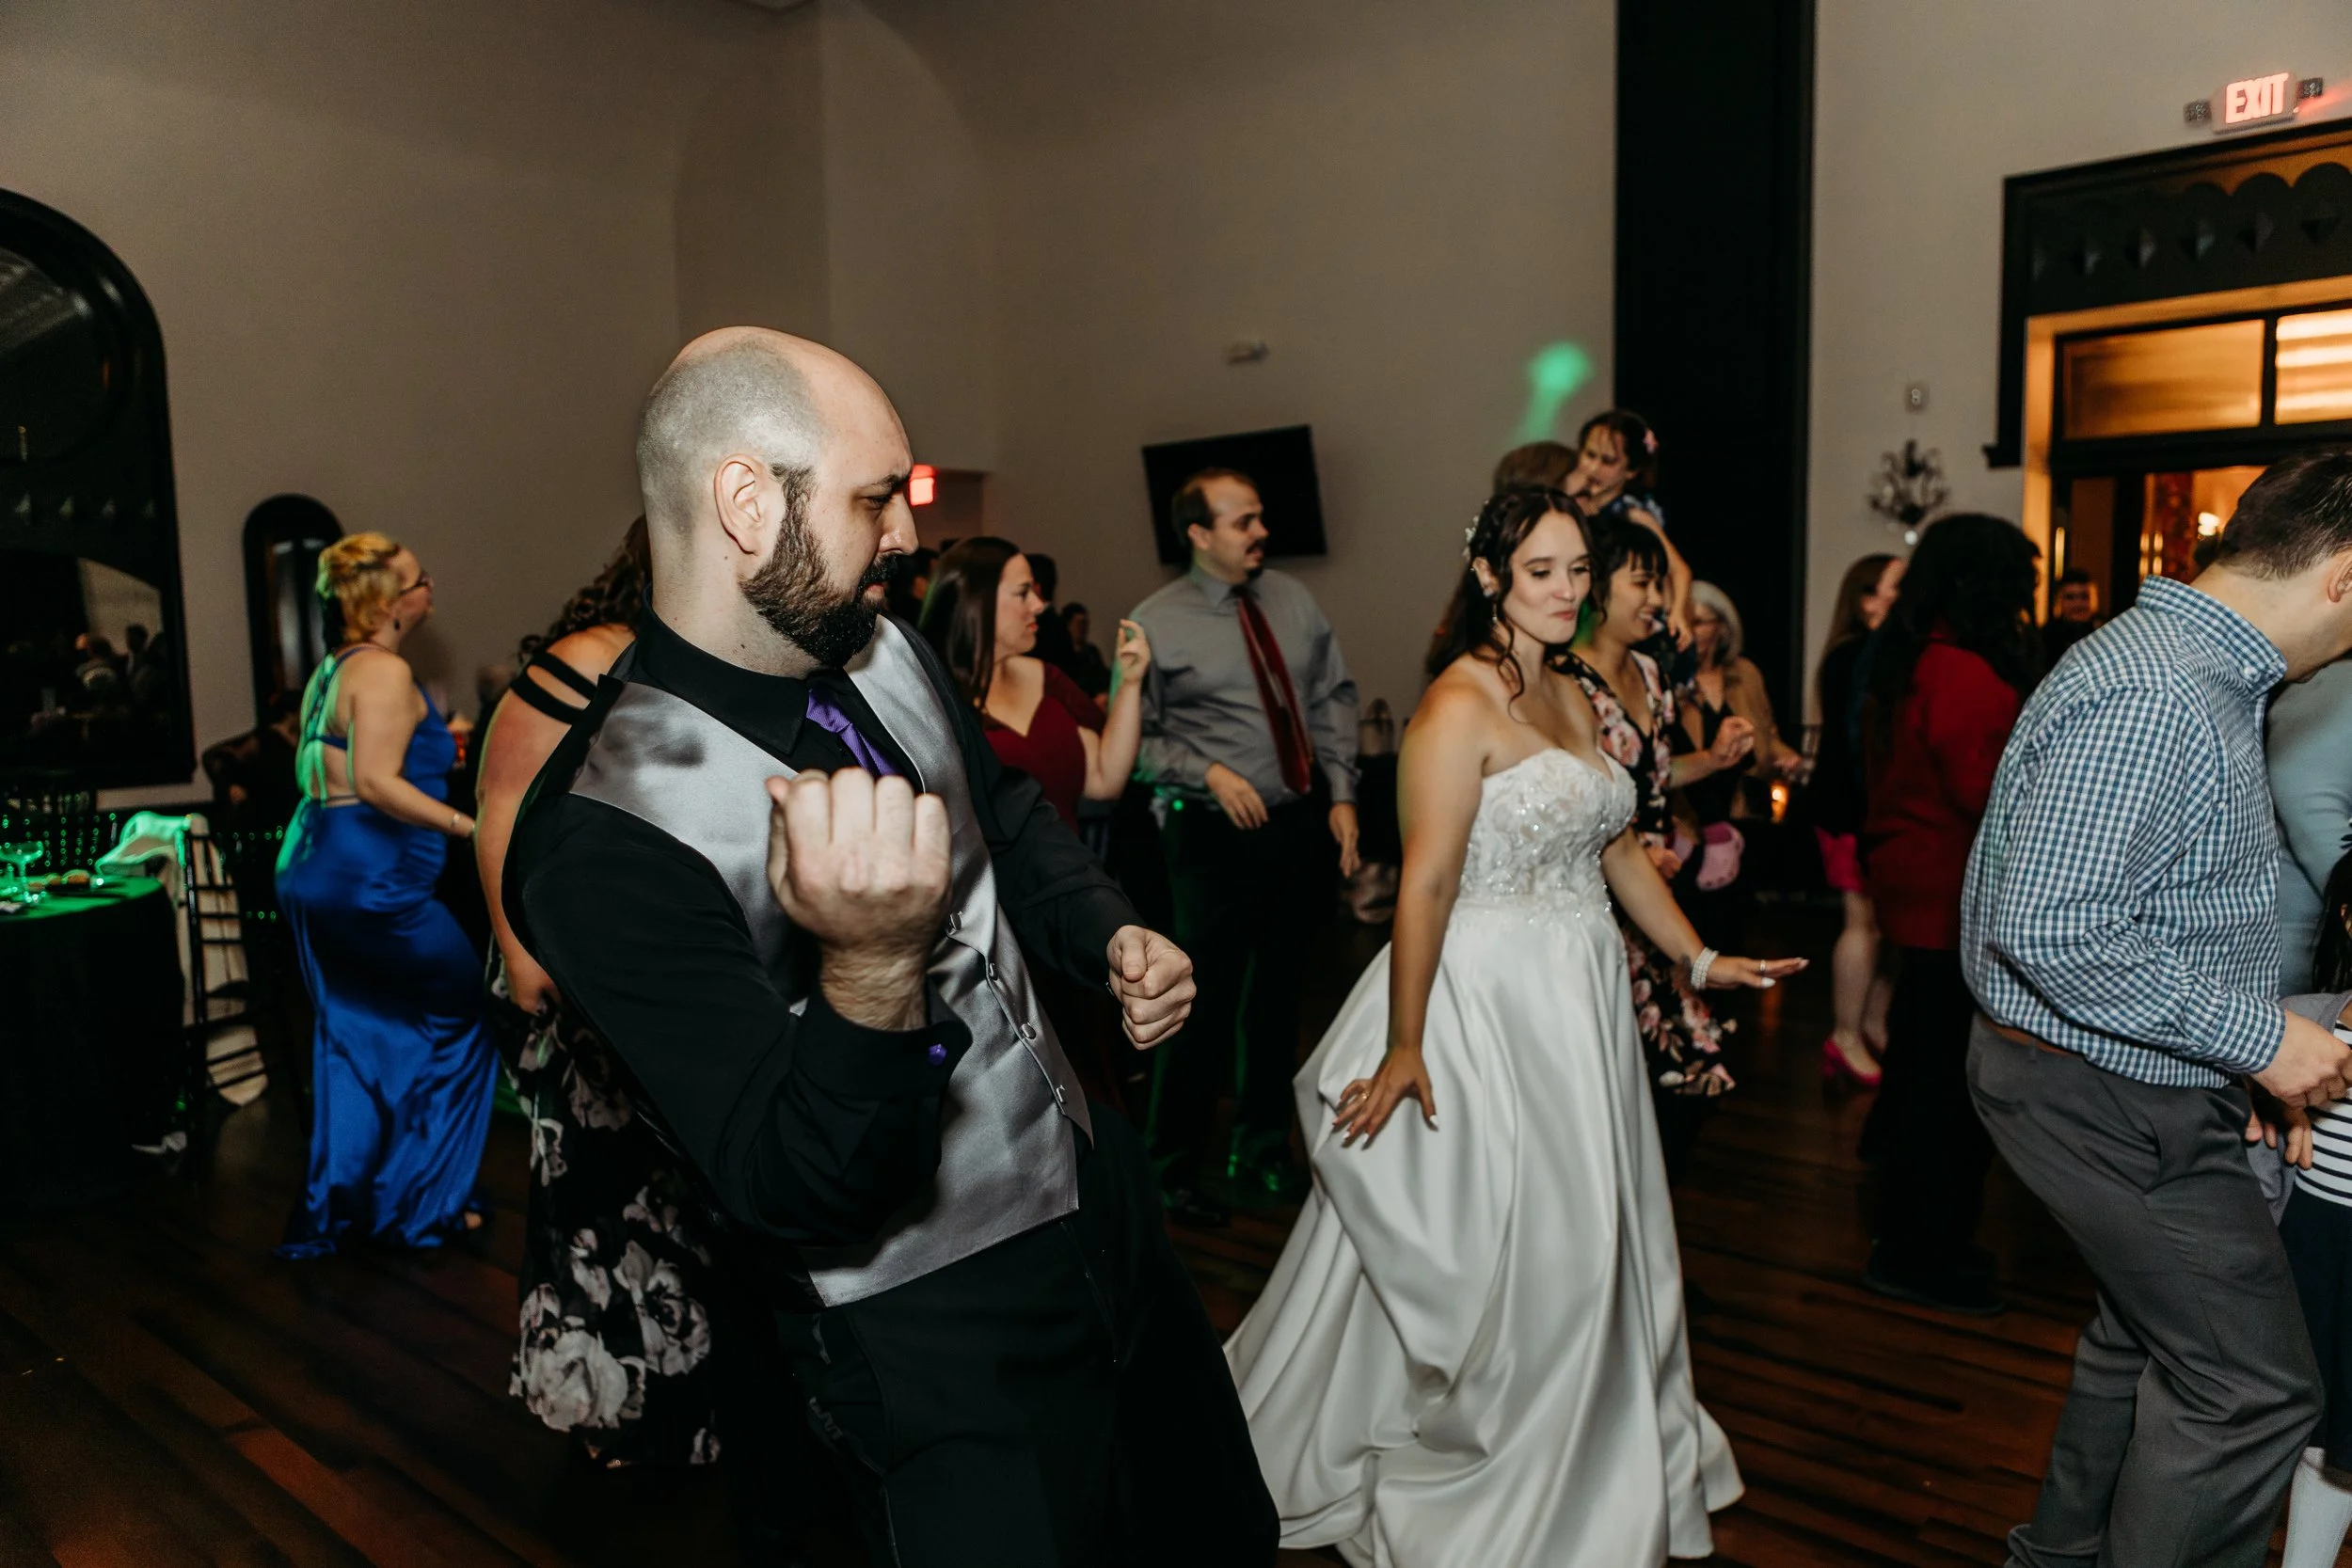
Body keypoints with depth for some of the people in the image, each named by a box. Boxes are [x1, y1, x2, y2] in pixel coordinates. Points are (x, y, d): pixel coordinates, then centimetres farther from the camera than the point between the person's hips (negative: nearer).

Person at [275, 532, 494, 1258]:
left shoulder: (330, 671, 15)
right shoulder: (386, 671, -15)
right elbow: (376, 783, -24)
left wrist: (428, 750, 28)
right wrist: (468, 826, -25)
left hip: (314, 872, 10)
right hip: (372, 880, -10)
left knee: (354, 1038, 16)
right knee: (461, 1015, 4)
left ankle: (333, 1210, 22)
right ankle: (421, 1204, 11)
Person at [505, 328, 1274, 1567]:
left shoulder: (885, 653, -4)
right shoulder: (605, 836, -27)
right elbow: (796, 1201, -28)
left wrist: (1111, 934, -3)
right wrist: (872, 966, -46)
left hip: (1103, 1199, 8)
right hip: (936, 1358, -7)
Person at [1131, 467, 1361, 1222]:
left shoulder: (1294, 599, 6)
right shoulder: (1157, 622, -7)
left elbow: (1334, 698, 9)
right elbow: (1135, 738, -6)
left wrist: (1341, 793, 2)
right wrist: (1209, 773, -17)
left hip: (1302, 823, 5)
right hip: (1216, 834, -5)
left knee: (1278, 995, 16)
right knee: (1206, 1003, -1)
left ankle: (1261, 1148, 35)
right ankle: (1174, 1167, 19)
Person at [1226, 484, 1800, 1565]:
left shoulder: (1571, 698, 10)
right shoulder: (1459, 706, -16)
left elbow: (1618, 847, 16)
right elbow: (1426, 883, -20)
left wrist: (1699, 958, 14)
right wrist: (1403, 1046, -20)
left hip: (1580, 996, 8)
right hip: (1488, 999, -8)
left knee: (1586, 1236, 19)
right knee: (1485, 1243, 4)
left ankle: (1582, 1465, 41)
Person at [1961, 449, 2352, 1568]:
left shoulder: (2205, 676, 10)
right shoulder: (2149, 698, -25)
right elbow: (2052, 929, -32)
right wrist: (2257, 1037, -23)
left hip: (2157, 1085, 11)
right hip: (2111, 1098, -11)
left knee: (2147, 1334, 24)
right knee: (2253, 1388, -4)